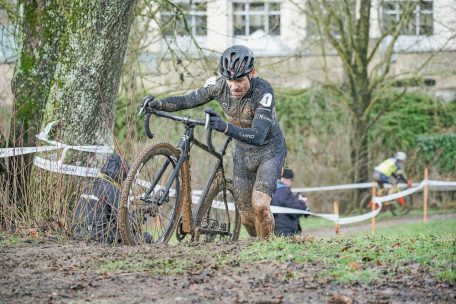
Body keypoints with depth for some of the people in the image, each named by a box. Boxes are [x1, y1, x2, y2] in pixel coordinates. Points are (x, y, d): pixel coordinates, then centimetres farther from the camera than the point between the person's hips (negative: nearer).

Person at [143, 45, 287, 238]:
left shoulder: (263, 92, -33)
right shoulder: (219, 85, -18)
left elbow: (258, 135, -44)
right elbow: (188, 100, -5)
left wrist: (224, 127, -59)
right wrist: (158, 104, -23)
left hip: (269, 149, -5)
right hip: (243, 152, 5)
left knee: (260, 205, -24)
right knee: (246, 217, 4)